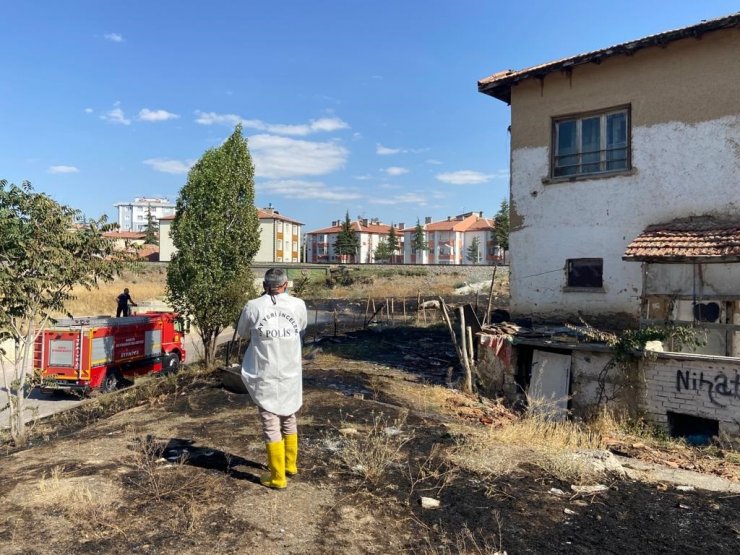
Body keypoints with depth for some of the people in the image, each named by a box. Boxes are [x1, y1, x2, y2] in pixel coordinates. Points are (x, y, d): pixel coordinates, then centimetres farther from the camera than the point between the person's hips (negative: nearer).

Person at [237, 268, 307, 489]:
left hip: (265, 376, -3)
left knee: (271, 425, 6)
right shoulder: (298, 305, -4)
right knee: (289, 420, 20)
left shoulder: (253, 307, -8)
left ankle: (277, 477, 13)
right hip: (291, 375, 3)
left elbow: (242, 332, 9)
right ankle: (290, 464, 37)